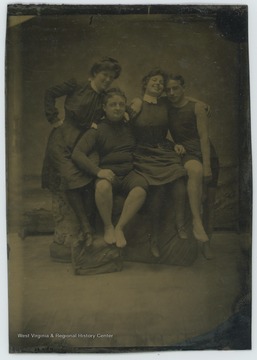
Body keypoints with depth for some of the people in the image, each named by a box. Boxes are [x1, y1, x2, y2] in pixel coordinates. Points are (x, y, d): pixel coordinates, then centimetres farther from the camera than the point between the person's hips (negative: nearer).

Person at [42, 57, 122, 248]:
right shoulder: (76, 86, -3)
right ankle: (86, 227, -10)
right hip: (63, 140, -4)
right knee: (72, 180, -15)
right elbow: (50, 93, 5)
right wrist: (54, 118, 0)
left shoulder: (105, 98, 8)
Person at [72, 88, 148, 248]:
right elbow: (77, 154, -5)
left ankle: (120, 227, -19)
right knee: (103, 186, -37)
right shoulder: (97, 130, 6)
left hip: (129, 172, 2)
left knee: (141, 188, -32)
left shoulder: (131, 127, 16)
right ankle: (108, 226, -16)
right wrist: (98, 171, -20)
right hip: (108, 173, -2)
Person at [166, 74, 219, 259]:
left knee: (210, 198, -3)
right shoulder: (167, 109, 10)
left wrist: (207, 166, -15)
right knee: (196, 170, -37)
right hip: (186, 153, 0)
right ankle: (197, 223, -41)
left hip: (205, 152, 1)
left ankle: (207, 240, 12)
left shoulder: (197, 107, 0)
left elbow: (204, 137, -7)